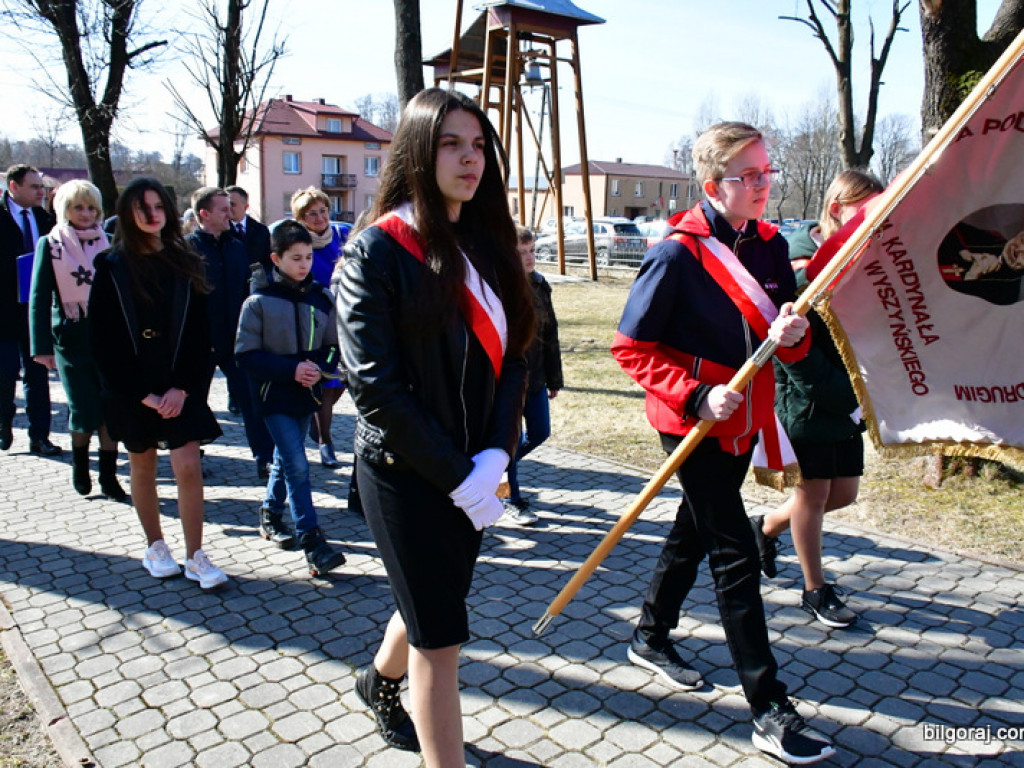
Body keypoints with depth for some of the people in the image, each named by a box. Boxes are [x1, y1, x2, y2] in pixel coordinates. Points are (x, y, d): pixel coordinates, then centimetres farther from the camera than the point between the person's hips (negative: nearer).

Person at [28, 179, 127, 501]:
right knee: (85, 411, -3)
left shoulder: (107, 242, 5)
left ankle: (108, 476, 11)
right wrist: (42, 346, -6)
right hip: (71, 338, -1)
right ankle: (79, 462, 26)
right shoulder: (50, 245, 0)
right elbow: (39, 297, -1)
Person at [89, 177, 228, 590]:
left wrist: (182, 387, -10)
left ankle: (195, 556, 4)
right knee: (142, 466, 12)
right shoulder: (112, 266, -1)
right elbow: (103, 340, -4)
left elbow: (199, 332, 0)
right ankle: (155, 547, 28)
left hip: (180, 386, 0)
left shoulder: (185, 263, 3)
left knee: (188, 468, -6)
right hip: (132, 388, 0)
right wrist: (141, 393, -10)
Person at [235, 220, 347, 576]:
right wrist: (291, 369, -20)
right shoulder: (259, 301, -10)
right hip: (275, 396, -4)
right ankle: (312, 543, -8)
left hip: (307, 394, 4)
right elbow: (246, 355, -11)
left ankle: (270, 514, 40)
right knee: (297, 466, -10)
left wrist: (320, 368, -14)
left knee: (286, 459, 19)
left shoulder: (322, 298, -1)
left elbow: (333, 345, 6)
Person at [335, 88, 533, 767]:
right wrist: (455, 475, -17)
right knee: (440, 633, 0)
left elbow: (511, 355, 4)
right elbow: (375, 384, -17)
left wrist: (494, 456, -9)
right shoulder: (378, 249, -12)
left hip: (474, 473, 7)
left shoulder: (487, 244, 6)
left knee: (437, 599, 24)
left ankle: (382, 681, 54)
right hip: (405, 472, -7)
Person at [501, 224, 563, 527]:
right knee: (512, 437, 4)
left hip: (534, 376, 6)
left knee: (540, 432, 13)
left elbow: (550, 334, 11)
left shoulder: (539, 285, 5)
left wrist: (553, 378, 13)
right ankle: (512, 500, 22)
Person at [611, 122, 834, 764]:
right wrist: (696, 396, -24)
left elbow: (790, 340, 7)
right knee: (736, 555, -5)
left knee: (696, 531, 20)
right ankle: (771, 712, 7)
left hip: (744, 420, 7)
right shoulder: (678, 254, -17)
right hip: (692, 423, -7)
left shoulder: (770, 245, 3)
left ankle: (652, 637, 42)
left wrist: (792, 335, -17)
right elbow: (631, 348, -15)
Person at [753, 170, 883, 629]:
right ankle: (815, 591, 25)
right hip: (807, 403, -7)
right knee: (813, 493, 6)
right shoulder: (799, 263, -16)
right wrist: (847, 393, -20)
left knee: (843, 493, 14)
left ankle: (766, 526, 39)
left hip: (845, 402, 8)